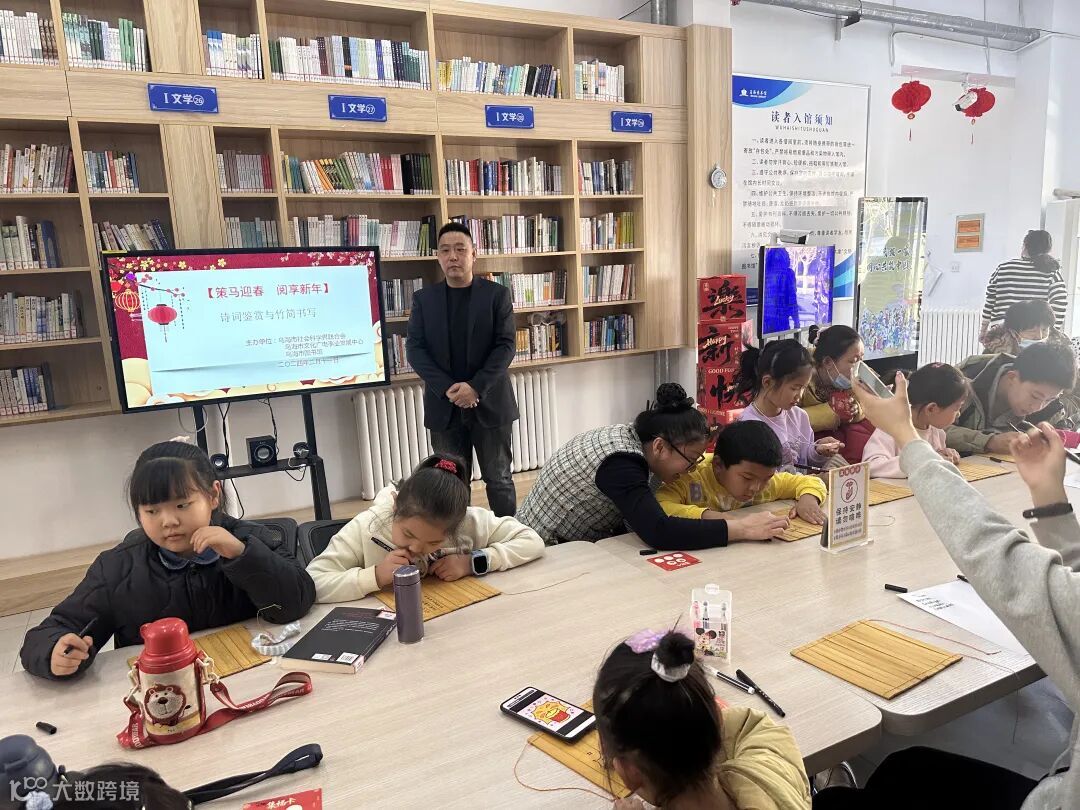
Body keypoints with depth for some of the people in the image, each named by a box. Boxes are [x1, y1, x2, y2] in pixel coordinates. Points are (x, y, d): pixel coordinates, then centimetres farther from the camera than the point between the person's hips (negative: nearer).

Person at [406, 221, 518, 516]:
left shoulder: (497, 294, 1)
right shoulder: (423, 298, 6)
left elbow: (506, 345, -6)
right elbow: (415, 348, 0)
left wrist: (475, 387, -17)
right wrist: (447, 389, -14)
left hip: (490, 404, -1)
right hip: (444, 406, 2)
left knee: (499, 480, 7)